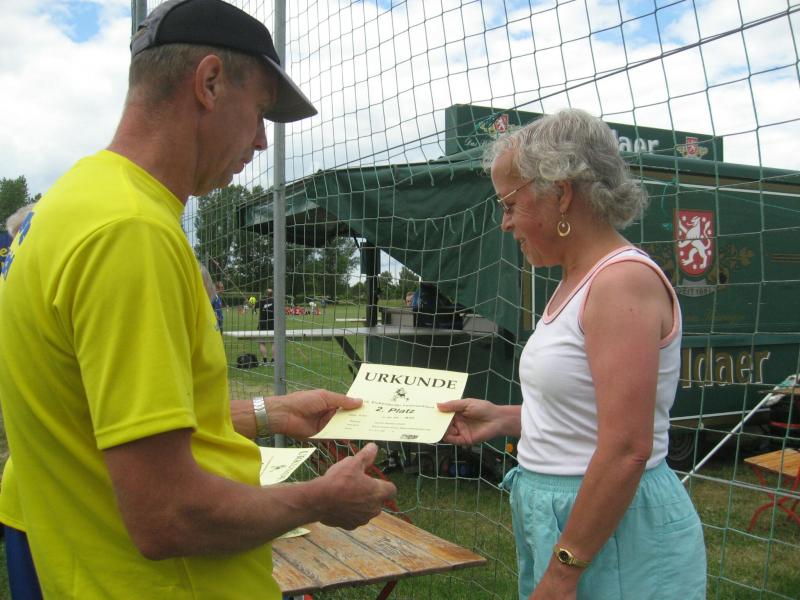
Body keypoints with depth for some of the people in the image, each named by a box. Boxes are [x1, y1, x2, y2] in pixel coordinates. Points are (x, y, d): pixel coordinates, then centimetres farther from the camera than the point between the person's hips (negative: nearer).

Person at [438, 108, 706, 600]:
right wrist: (503, 419, 7)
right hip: (555, 516, 9)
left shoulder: (624, 282, -20)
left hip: (615, 533, -9)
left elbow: (627, 451, -24)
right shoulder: (578, 282, 9)